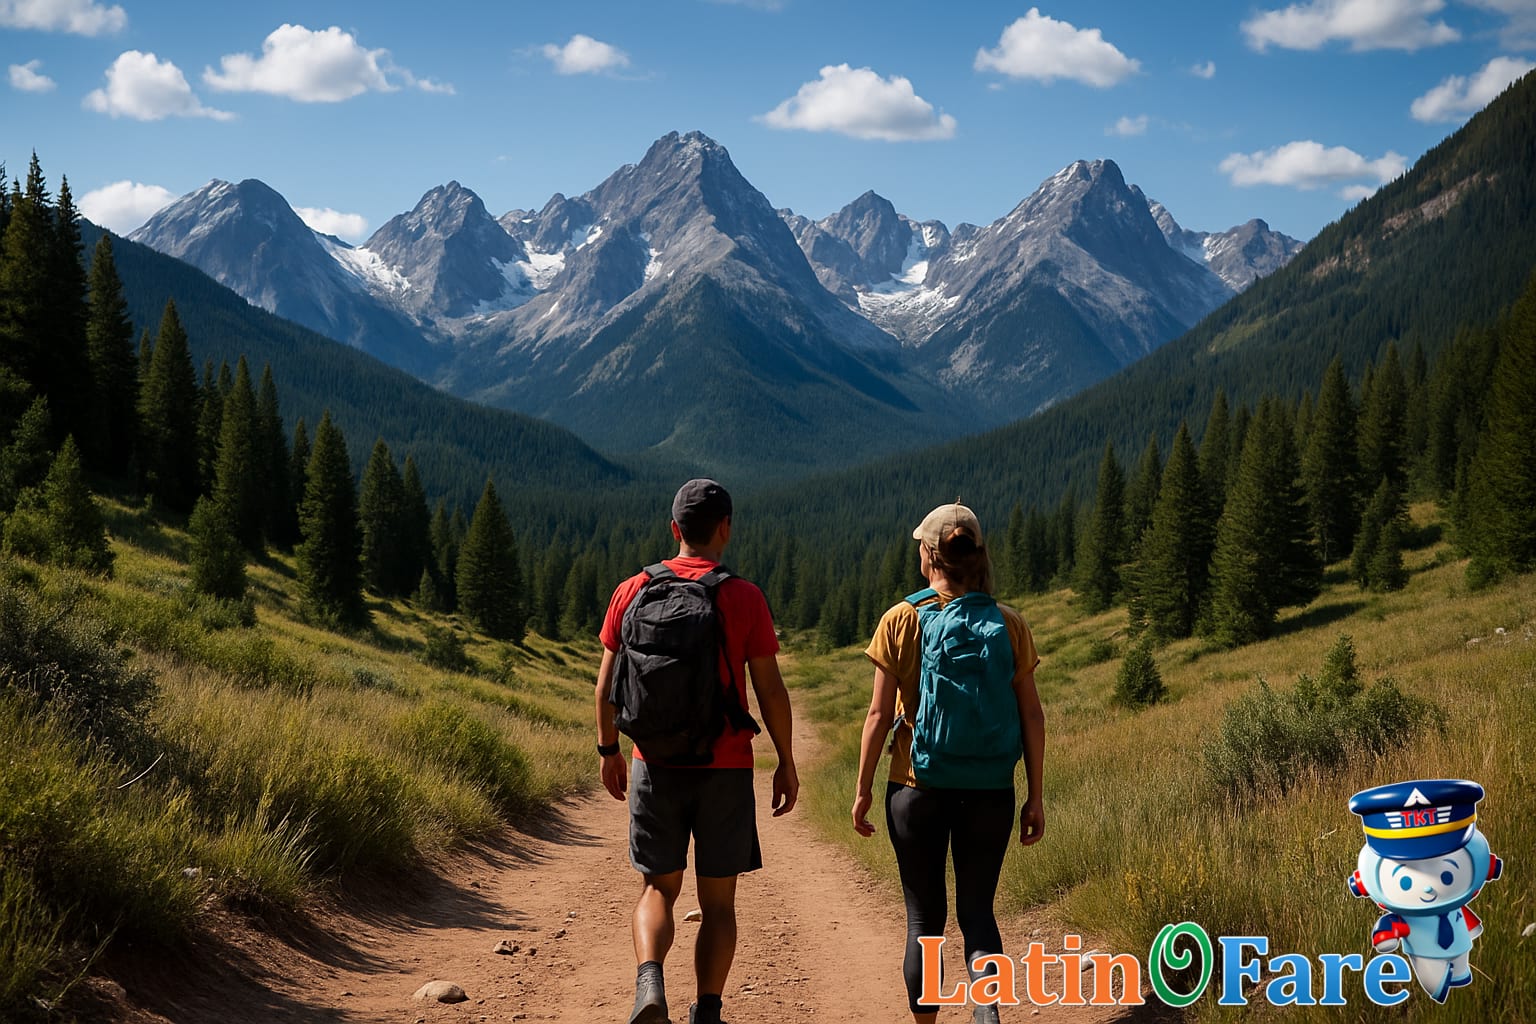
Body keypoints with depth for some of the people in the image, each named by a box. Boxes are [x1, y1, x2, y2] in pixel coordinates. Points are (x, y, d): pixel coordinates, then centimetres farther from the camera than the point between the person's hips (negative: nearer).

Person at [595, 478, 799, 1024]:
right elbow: (770, 689, -6)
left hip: (656, 764, 2)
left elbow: (607, 683, 5)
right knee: (718, 901, 10)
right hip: (725, 770, -2)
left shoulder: (634, 590, 1)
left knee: (658, 888, 13)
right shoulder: (744, 598, -6)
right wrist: (786, 764, 4)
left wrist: (609, 751, 16)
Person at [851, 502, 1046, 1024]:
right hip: (990, 792, 1)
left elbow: (880, 714, -7)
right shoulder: (1008, 624, -1)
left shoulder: (901, 620, -7)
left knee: (924, 917, 13)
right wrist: (1034, 797, 7)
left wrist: (863, 790, 2)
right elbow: (1032, 717, 0)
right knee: (977, 911, 12)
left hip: (917, 787, -1)